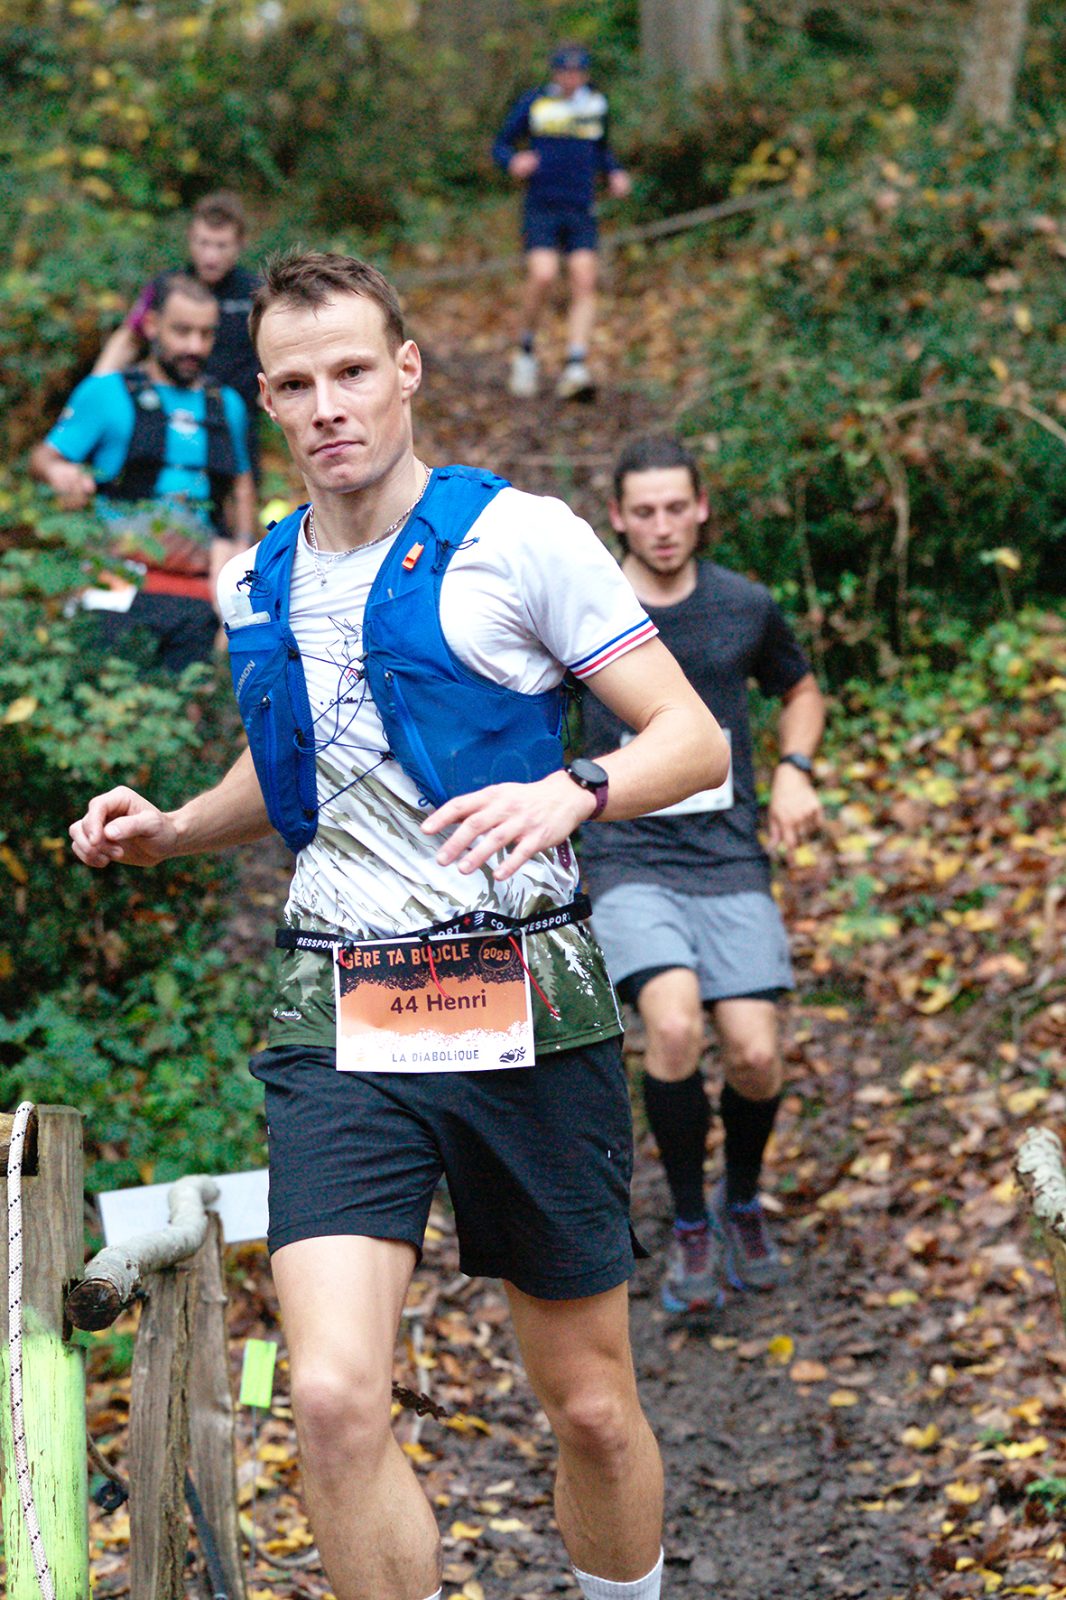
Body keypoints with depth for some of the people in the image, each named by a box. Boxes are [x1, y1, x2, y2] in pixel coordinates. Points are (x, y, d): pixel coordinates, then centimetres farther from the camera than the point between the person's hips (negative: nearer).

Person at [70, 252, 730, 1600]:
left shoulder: (520, 536, -3)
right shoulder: (255, 587, 11)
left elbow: (695, 739, -5)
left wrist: (570, 792, -25)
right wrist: (170, 830, 9)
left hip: (525, 1005, -2)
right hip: (340, 1023, 3)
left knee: (590, 1405, 9)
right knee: (333, 1400, -17)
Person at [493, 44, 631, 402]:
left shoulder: (596, 105, 9)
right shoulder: (534, 104, 0)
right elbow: (501, 145, 6)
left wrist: (615, 174, 7)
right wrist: (514, 162, -17)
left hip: (581, 211, 3)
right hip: (541, 207, -3)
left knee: (585, 282, -12)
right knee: (542, 276, -20)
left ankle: (575, 369, -16)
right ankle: (526, 351, 2)